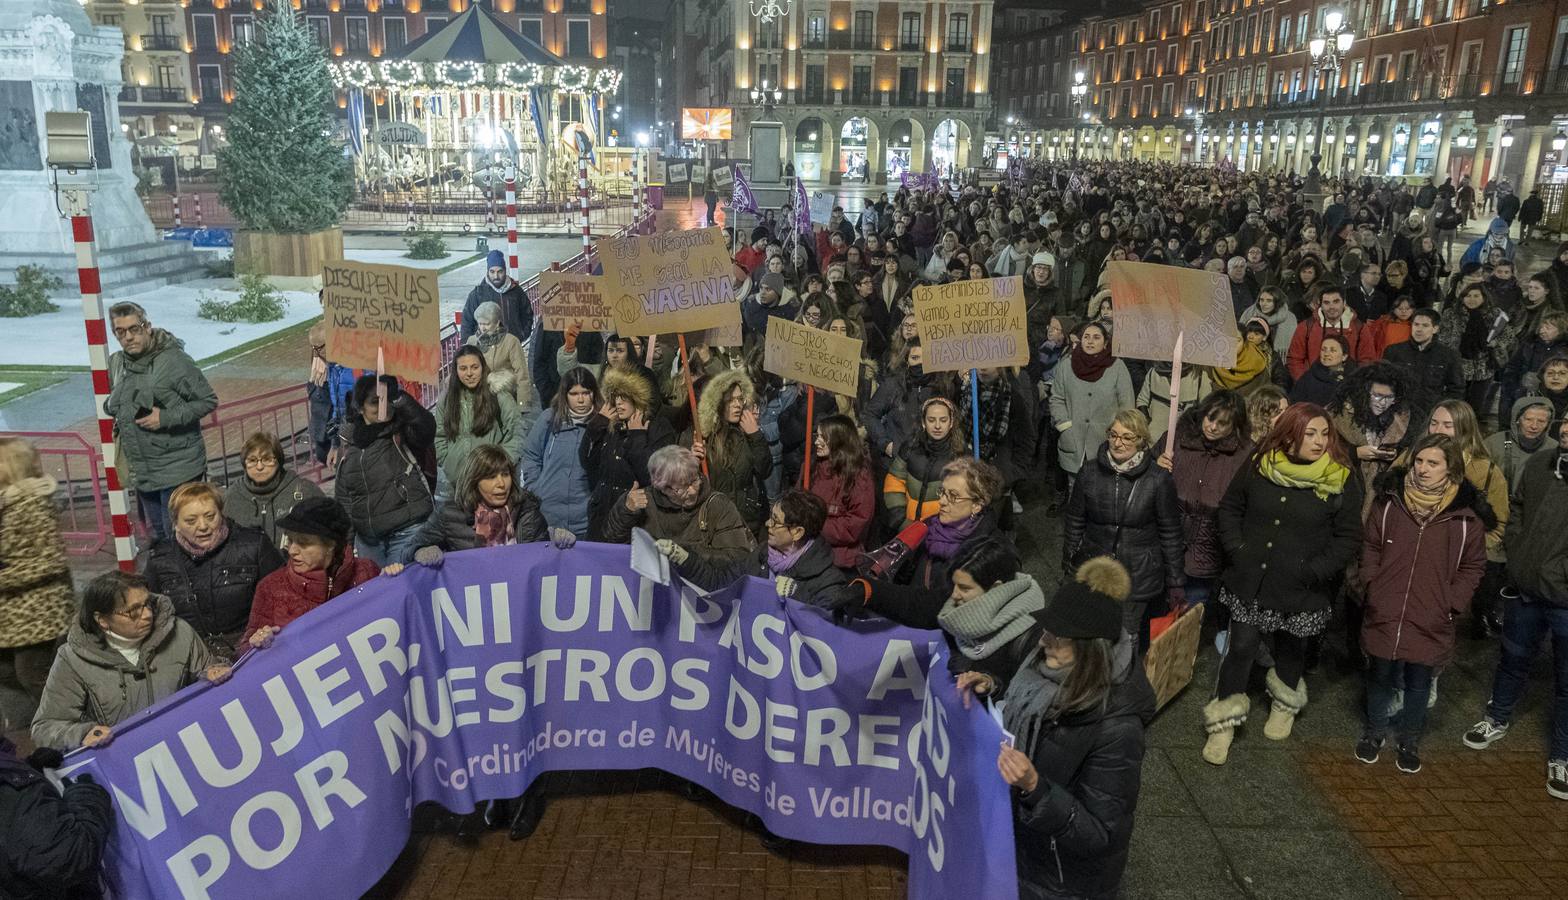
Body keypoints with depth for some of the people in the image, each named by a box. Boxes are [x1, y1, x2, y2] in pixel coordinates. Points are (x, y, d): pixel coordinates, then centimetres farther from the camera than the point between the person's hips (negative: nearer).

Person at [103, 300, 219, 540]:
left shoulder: (174, 361, -16)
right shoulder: (116, 363, 7)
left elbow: (208, 401, -15)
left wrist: (166, 418, -22)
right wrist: (113, 410, 5)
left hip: (178, 469, -7)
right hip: (142, 473, 8)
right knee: (156, 532, 20)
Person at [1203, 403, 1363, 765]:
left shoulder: (1341, 478, -11)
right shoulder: (1260, 464, -6)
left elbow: (1349, 537, -7)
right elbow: (1230, 507, 5)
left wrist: (1313, 571, -14)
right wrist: (1236, 550, -5)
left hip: (1302, 590, -1)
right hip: (1250, 580, 1)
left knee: (1291, 649, 18)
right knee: (1241, 648, 4)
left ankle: (1285, 705, 46)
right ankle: (1224, 721, 18)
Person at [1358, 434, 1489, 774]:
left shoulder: (1467, 514, -7)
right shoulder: (1390, 501, -4)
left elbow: (1473, 566, 3)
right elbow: (1370, 546, 7)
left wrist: (1451, 604, -5)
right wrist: (1371, 586, 0)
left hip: (1431, 622, -1)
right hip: (1384, 614, 1)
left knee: (1418, 683, 13)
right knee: (1380, 675, 15)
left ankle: (1409, 738, 35)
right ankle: (1374, 730, 35)